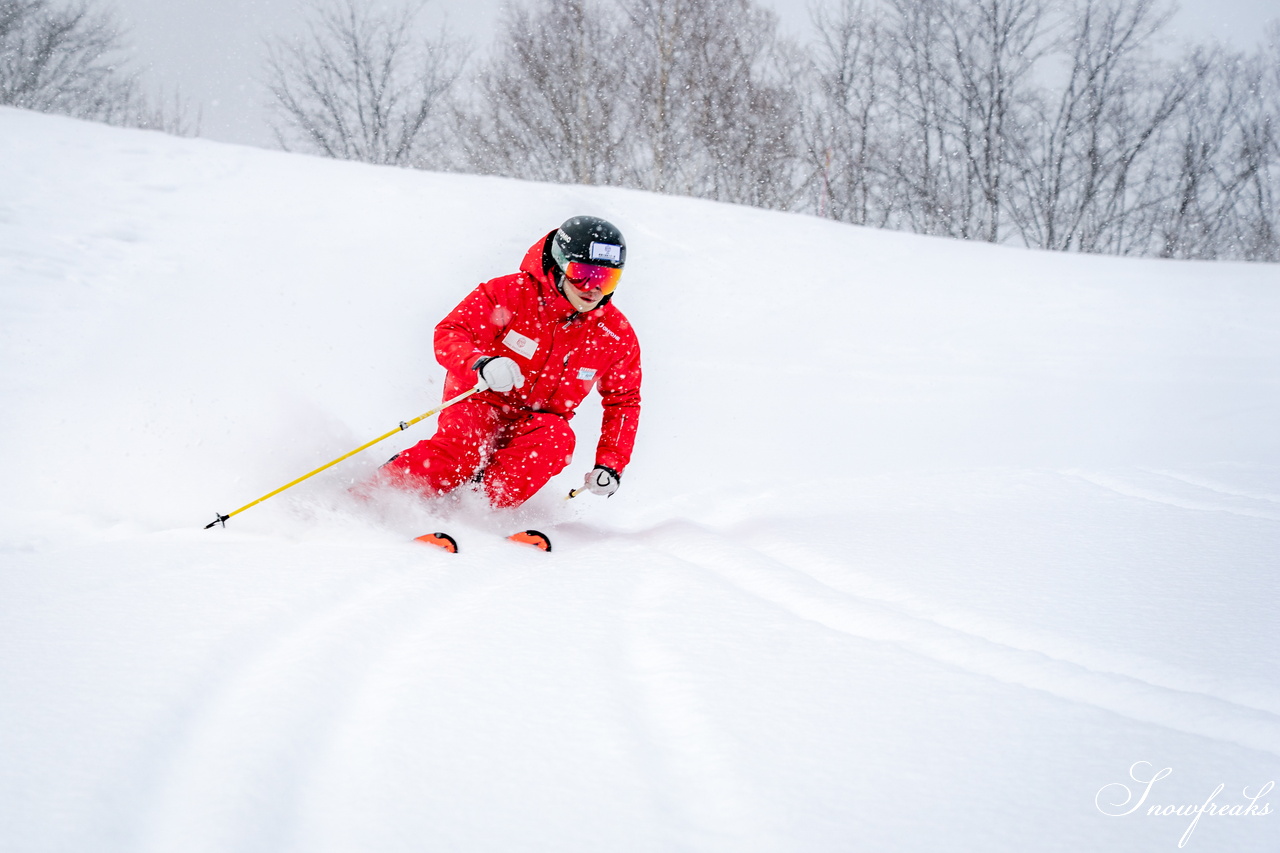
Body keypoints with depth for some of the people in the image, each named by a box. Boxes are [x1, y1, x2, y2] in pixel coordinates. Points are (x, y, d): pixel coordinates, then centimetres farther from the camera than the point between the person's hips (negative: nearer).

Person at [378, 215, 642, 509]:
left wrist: (611, 464, -6)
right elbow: (450, 333, -19)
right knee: (462, 444, -33)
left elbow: (623, 401, 6)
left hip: (538, 421, 3)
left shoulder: (618, 337, -7)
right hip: (481, 399, -3)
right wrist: (481, 363, -42)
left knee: (557, 440, -32)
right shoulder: (513, 293, -16)